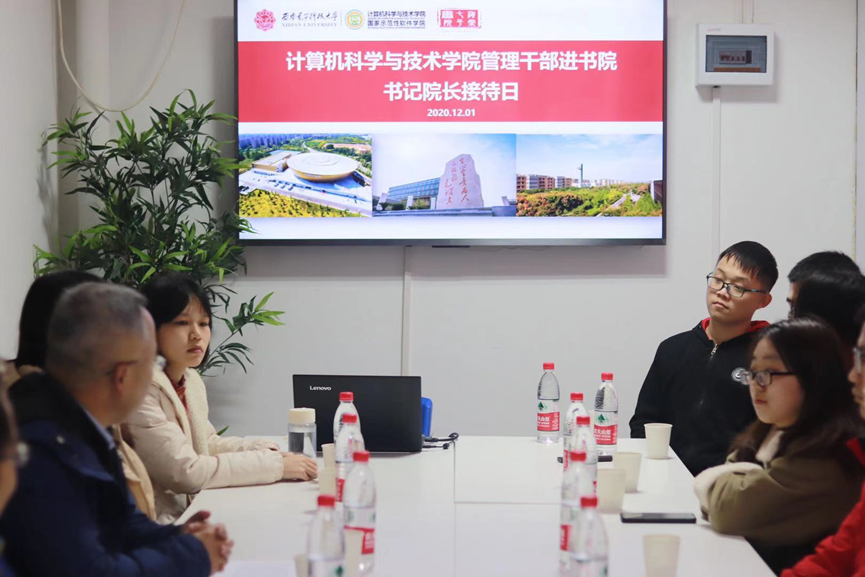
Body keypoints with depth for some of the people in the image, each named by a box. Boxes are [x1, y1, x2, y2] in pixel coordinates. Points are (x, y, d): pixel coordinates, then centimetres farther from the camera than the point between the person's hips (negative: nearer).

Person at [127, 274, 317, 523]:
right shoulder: (142, 387, -18)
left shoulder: (191, 381, 9)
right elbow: (184, 472, -21)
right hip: (157, 528, -8)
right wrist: (275, 465, -17)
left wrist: (267, 451, 3)